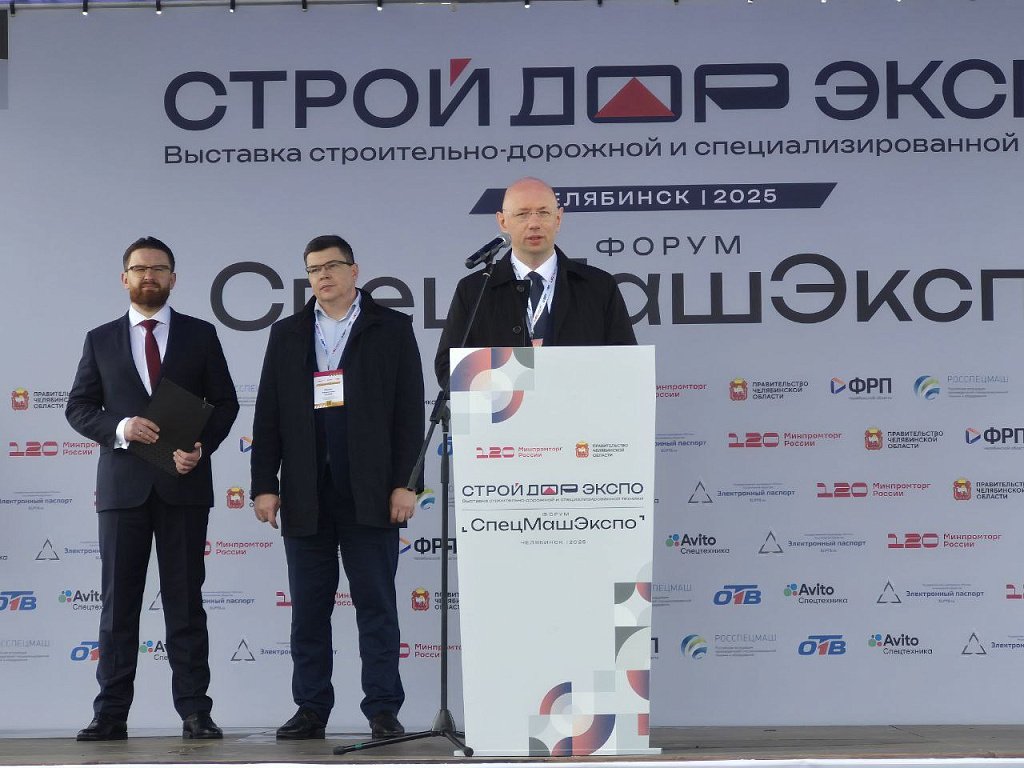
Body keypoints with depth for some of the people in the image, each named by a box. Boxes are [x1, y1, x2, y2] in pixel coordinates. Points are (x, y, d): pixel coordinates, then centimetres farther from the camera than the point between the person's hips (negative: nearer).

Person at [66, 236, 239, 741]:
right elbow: (79, 407, 8)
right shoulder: (101, 340, 10)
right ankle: (111, 714, 5)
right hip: (122, 485, 1)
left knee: (185, 600, 2)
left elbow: (225, 403, 7)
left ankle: (194, 711, 4)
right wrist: (119, 427, -11)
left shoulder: (200, 335, 8)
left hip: (184, 484, -1)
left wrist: (202, 447, -11)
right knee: (118, 602, 2)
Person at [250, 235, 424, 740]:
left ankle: (383, 711, 5)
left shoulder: (391, 329, 5)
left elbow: (409, 411, 0)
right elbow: (268, 415, 10)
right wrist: (264, 484, 2)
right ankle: (311, 711, 13)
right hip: (305, 496, 3)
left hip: (370, 493, -3)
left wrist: (406, 483, -8)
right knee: (308, 609, 6)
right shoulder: (287, 334, 12)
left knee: (377, 606, 0)